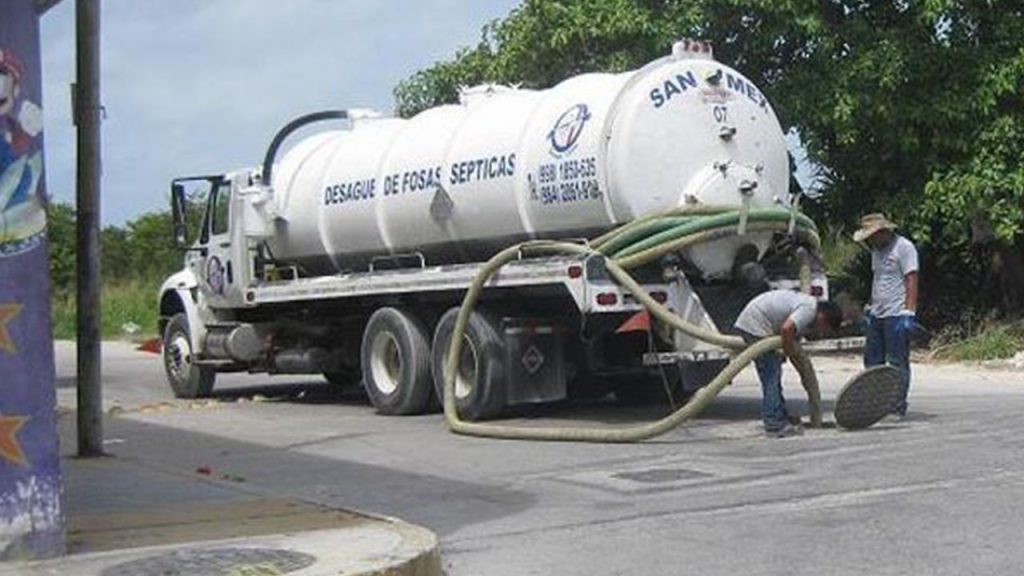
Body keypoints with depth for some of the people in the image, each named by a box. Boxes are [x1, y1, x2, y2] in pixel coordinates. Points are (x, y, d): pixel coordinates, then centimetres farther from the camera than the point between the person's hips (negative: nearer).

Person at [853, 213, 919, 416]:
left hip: (896, 314, -9)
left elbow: (911, 281, -13)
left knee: (898, 362, -4)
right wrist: (870, 308, 19)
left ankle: (899, 404, 1)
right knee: (872, 360, 9)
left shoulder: (904, 247, -8)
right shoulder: (877, 251, 18)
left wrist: (908, 312, -19)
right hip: (877, 314, 9)